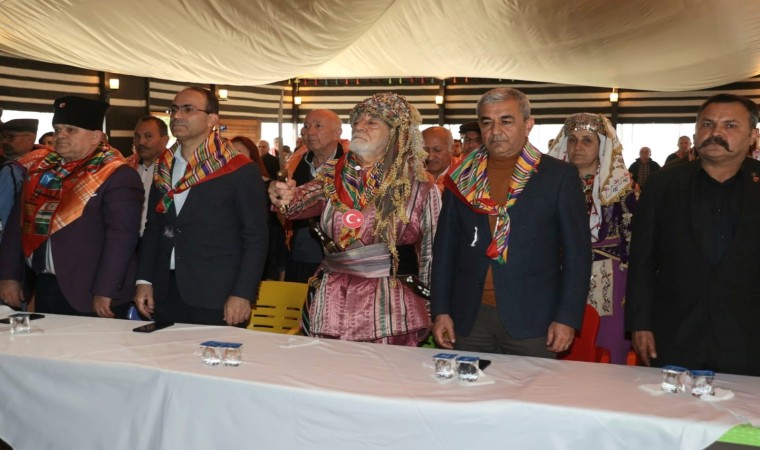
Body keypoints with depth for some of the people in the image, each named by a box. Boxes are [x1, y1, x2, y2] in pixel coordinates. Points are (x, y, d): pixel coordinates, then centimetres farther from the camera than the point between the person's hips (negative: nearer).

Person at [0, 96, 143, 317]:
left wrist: (104, 292, -20)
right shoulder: (39, 168, 8)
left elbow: (122, 234, -17)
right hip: (44, 288, 6)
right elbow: (19, 222, 12)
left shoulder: (117, 175, -11)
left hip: (88, 294, -6)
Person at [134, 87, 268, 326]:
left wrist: (243, 294, -14)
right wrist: (144, 280, 8)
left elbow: (256, 237, -8)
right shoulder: (163, 167, 10)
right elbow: (153, 228, 16)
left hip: (217, 300, -5)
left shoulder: (240, 171, -7)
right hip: (165, 295, 5)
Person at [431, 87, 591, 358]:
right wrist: (441, 310, 5)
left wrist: (567, 318, -7)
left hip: (532, 321, -2)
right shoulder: (461, 179, 8)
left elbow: (577, 252, -1)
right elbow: (445, 248, 10)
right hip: (469, 320, 3)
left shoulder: (559, 176, 0)